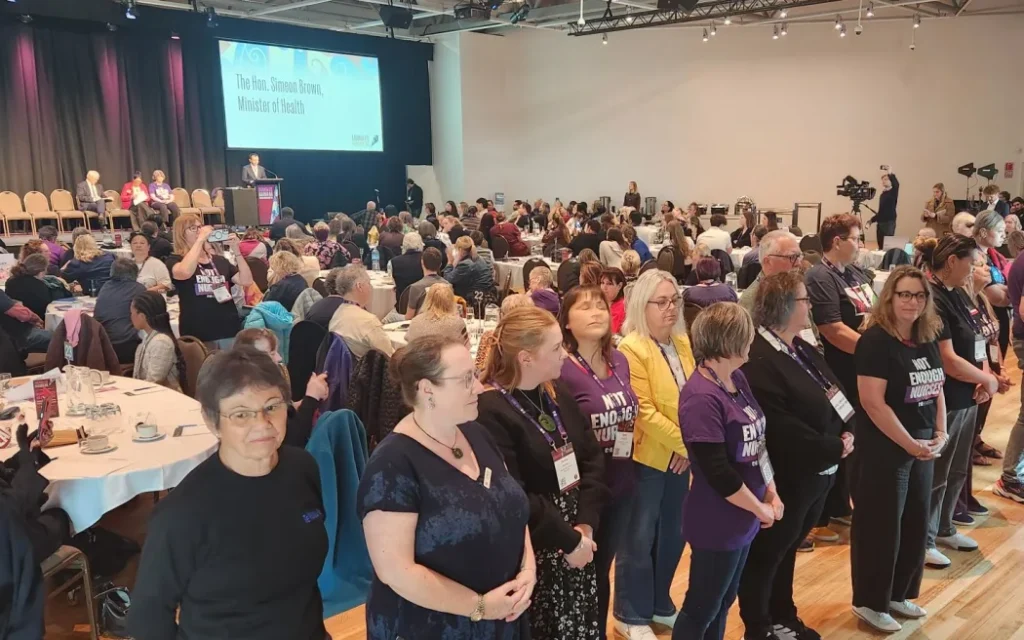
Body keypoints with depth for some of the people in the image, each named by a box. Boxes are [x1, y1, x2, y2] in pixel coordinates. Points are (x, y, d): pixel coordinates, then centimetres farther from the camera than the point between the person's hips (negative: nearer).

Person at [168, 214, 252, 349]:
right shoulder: (175, 261, 1)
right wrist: (200, 239, -18)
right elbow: (185, 272, -24)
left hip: (229, 331, 4)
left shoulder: (219, 260, 13)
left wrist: (236, 251, -7)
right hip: (197, 335, -4)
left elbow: (246, 281, 3)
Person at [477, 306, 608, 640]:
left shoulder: (558, 395, 5)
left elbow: (594, 458, 4)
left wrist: (585, 525, -8)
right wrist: (568, 540, -15)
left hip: (577, 542, 7)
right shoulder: (490, 412, -21)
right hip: (530, 551, -7)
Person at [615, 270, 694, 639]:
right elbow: (643, 411, -21)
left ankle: (660, 604, 34)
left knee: (673, 533, 16)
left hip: (681, 456, 7)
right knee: (639, 538, 4)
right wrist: (684, 442, -17)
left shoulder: (682, 342, 6)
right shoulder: (632, 349, -17)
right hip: (647, 456, -7)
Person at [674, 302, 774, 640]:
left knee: (723, 602, 22)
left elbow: (758, 440, 12)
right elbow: (718, 473, -25)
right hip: (717, 523, -9)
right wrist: (760, 509, -12)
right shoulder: (701, 397, -25)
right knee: (701, 609, 8)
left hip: (742, 519, 9)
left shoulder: (738, 379, 3)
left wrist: (771, 494, 5)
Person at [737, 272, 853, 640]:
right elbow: (782, 430, -28)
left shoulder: (803, 349, 10)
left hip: (817, 473, 10)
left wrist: (847, 434, -8)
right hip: (786, 480, -9)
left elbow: (836, 394, 10)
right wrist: (835, 448, -18)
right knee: (765, 556, 10)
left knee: (788, 548, 23)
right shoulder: (758, 361, -23)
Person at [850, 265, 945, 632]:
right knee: (880, 527, 2)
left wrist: (940, 434, 1)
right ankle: (870, 602, 17)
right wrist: (910, 444, -17)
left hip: (923, 447, 8)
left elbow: (936, 389, 15)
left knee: (915, 524, 16)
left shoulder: (927, 340, 8)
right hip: (884, 450, -8)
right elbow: (873, 403, -21)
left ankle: (899, 594, 32)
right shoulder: (876, 341, -16)